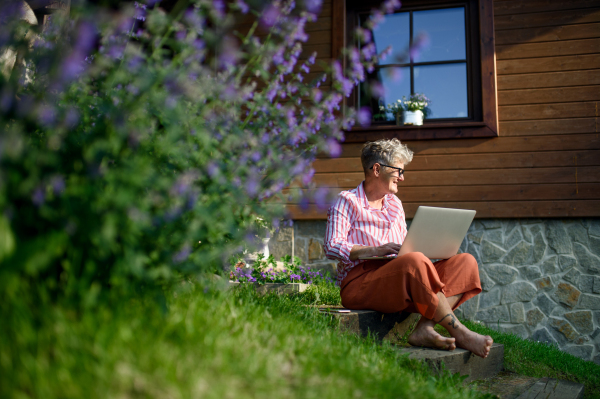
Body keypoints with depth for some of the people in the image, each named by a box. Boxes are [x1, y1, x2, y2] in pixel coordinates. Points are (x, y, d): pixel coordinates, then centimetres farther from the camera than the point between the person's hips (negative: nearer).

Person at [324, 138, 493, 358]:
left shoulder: (394, 203, 25)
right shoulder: (347, 201, 3)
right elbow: (332, 247, -9)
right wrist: (376, 250, -22)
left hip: (400, 285, 7)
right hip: (359, 284, -7)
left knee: (465, 261, -13)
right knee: (415, 261, -37)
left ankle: (424, 329, -31)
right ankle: (459, 333, -25)